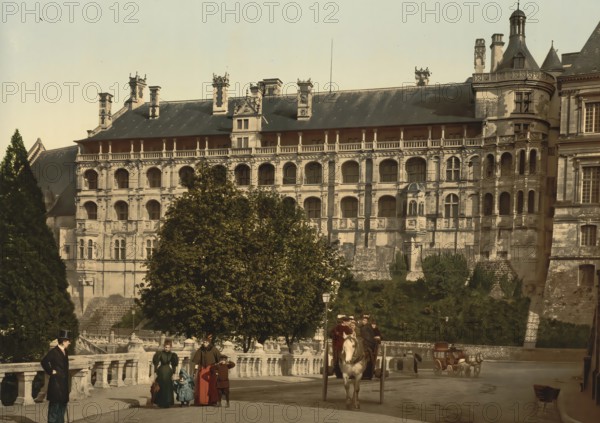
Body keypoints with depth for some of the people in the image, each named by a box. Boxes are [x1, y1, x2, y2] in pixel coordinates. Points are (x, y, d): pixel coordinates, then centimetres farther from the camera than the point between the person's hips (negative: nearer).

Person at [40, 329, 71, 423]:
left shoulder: (65, 352, 12)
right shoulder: (54, 352, -15)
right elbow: (44, 362, -26)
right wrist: (51, 371, -17)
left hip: (63, 385, 9)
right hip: (56, 384, -9)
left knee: (62, 407, 14)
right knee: (55, 407, -4)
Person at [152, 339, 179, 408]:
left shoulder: (172, 355, 3)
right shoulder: (160, 353, -3)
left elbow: (174, 365, 6)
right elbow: (156, 363, -3)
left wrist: (173, 373, 1)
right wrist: (155, 372, -6)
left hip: (168, 371, 2)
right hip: (161, 371, -2)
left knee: (168, 388, 1)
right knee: (160, 387, -2)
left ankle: (167, 403, 9)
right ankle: (161, 403, 7)